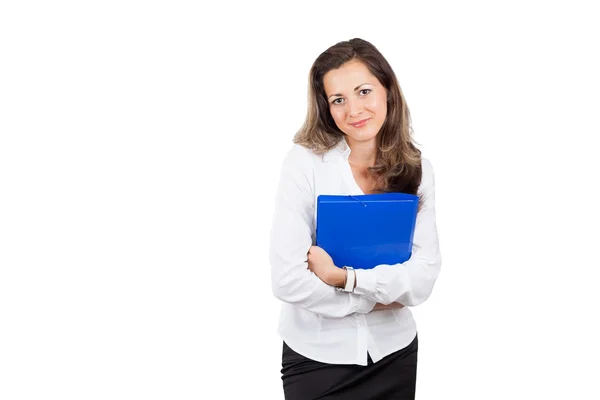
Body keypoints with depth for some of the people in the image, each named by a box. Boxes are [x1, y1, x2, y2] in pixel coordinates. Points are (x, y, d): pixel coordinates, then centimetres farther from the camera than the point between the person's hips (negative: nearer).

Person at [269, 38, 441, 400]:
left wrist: (344, 277, -21)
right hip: (317, 356, -3)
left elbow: (424, 277, -10)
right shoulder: (305, 162, -14)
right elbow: (288, 280, -20)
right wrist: (374, 298, -12)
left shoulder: (417, 169, -4)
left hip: (394, 353, 3)